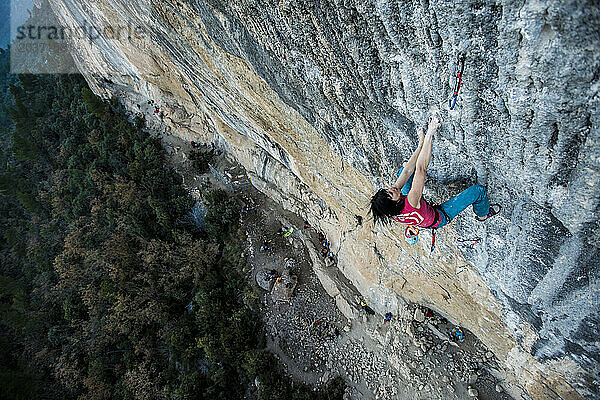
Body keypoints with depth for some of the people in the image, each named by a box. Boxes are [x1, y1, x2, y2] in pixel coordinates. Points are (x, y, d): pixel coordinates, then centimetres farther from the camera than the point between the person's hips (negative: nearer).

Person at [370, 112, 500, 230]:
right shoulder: (410, 203, -48)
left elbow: (407, 171, -23)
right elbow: (421, 168, -46)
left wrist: (421, 144, -20)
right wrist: (430, 134, -42)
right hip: (439, 218, -6)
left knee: (402, 170, 8)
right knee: (478, 191, -7)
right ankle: (483, 214, 26)